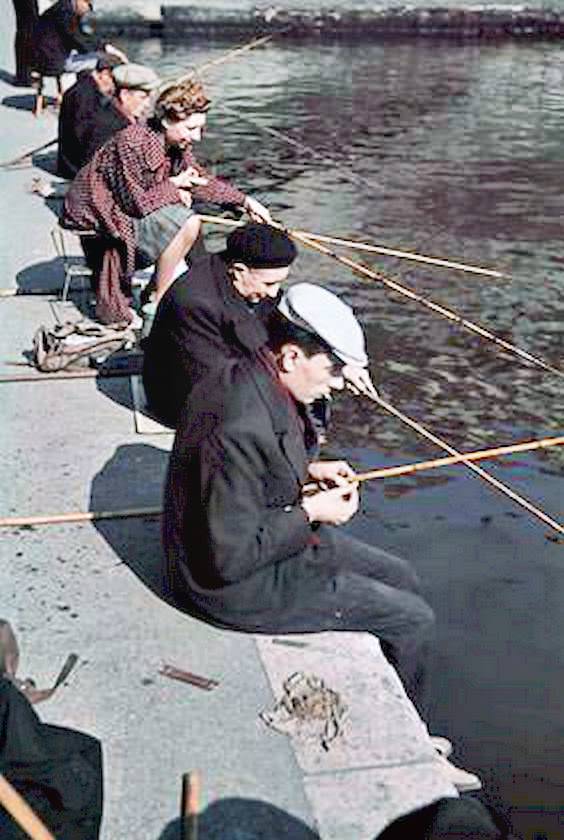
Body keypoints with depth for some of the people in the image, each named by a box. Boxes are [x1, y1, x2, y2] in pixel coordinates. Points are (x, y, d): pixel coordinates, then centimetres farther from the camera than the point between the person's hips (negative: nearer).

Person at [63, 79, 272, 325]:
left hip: (126, 208, 9)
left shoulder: (177, 145, -1)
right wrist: (173, 186, -13)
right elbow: (135, 201, -26)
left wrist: (245, 200, 4)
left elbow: (200, 180, 11)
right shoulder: (133, 143, -27)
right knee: (187, 224, -21)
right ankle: (159, 302, -11)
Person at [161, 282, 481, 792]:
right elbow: (231, 557, -29)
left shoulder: (246, 379, -2)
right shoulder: (243, 426, -33)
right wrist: (310, 513, -19)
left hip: (268, 536, 10)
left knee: (401, 578, 16)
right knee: (413, 619, -3)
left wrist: (308, 471, 2)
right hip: (236, 585, -10)